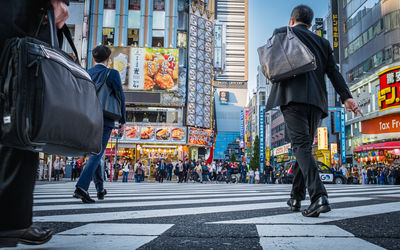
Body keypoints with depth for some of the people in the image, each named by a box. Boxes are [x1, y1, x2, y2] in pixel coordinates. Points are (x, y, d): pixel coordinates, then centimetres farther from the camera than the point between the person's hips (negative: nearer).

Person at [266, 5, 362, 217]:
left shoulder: (283, 33, 14)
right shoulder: (322, 43, 23)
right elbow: (333, 71, 9)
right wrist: (346, 97, 0)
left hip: (293, 97, -5)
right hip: (316, 100, 5)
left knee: (301, 146, -12)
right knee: (304, 147, 11)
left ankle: (319, 196, -27)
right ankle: (296, 199, 18)